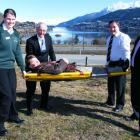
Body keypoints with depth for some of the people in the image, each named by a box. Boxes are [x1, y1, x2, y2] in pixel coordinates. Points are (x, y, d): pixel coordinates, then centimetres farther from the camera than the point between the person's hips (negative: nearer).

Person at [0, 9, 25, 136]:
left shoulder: (16, 34, 10)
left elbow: (18, 52, 16)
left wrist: (23, 68, 18)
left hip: (10, 68, 7)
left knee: (12, 93, 14)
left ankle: (12, 115, 34)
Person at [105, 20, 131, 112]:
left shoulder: (123, 37, -11)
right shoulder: (109, 38, 13)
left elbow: (126, 52, -16)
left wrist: (127, 64, -20)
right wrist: (108, 63, 16)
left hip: (120, 64, -8)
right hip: (111, 63, 8)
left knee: (120, 85, 0)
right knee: (111, 83, 17)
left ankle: (120, 105, 14)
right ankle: (111, 101, 33)